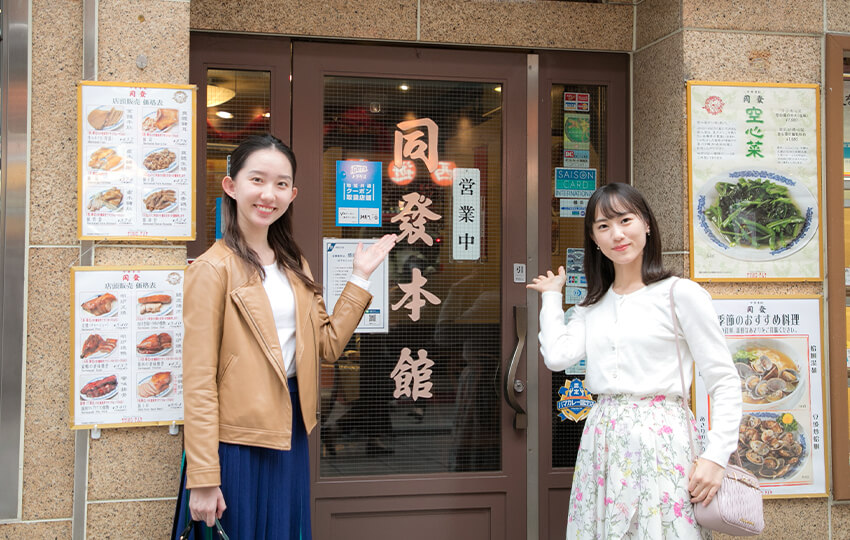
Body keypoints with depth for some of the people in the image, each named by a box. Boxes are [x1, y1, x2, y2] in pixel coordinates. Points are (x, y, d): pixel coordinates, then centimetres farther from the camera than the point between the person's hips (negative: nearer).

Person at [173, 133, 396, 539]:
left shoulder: (294, 265, 10)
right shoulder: (213, 269, -13)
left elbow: (327, 344, 9)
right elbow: (198, 380, -15)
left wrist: (360, 277, 6)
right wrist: (203, 478, -18)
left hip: (290, 430, 7)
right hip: (236, 439, -7)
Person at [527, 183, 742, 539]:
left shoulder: (681, 294, -3)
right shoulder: (593, 306, 12)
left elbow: (725, 383, -5)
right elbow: (557, 356, -5)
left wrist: (716, 456, -14)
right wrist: (551, 296, 9)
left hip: (660, 440, -4)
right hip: (602, 442, 5)